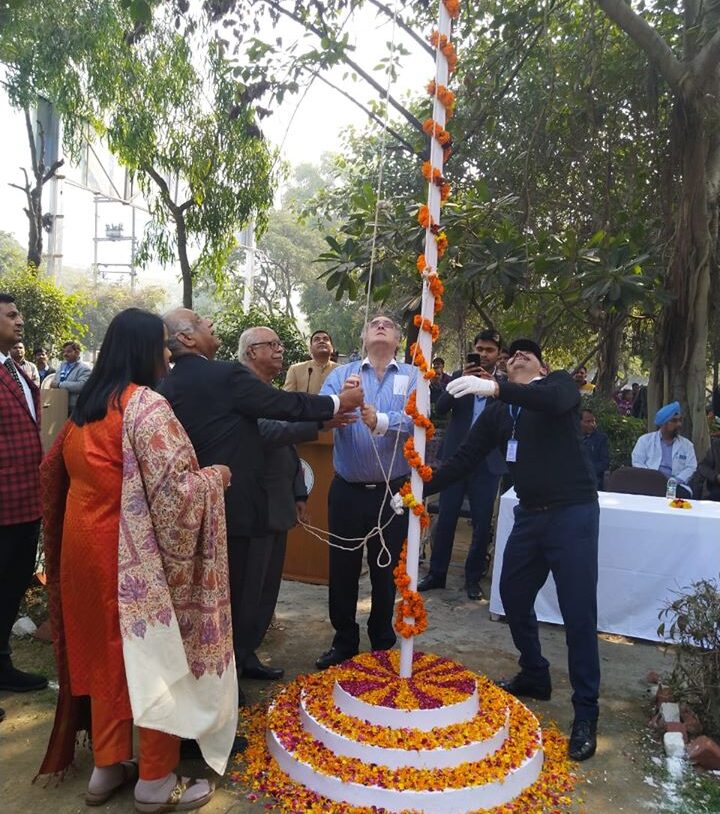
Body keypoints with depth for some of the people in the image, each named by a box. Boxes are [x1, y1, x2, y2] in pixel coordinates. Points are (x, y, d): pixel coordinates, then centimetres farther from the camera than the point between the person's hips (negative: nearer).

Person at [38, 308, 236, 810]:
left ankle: (107, 768, 31)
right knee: (153, 654, 5)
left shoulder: (87, 404, 7)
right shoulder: (146, 405, -19)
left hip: (86, 543, 8)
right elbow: (174, 490, -24)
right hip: (135, 553, -8)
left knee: (105, 652, 17)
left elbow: (57, 468, 20)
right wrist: (215, 476, -7)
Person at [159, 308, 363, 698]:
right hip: (228, 503, -7)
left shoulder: (169, 386, 5)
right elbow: (285, 405, -12)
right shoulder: (227, 375, -17)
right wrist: (338, 403, 1)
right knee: (227, 594, 6)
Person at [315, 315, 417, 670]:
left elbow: (416, 418, -18)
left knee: (386, 571, 13)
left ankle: (382, 645, 33)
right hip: (347, 490, 1)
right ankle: (344, 643, 30)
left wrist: (380, 421, -37)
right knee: (342, 569, 10)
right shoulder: (342, 374, 2)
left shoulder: (413, 376, -1)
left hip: (393, 491, -1)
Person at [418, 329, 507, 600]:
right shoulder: (459, 376, 6)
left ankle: (473, 577, 20)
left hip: (488, 461, 0)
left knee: (482, 523, 5)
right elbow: (440, 408, -5)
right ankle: (436, 573, 17)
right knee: (445, 518, 5)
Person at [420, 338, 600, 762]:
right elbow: (465, 460, 8)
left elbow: (555, 401, -28)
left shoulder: (560, 383, -2)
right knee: (514, 597, 14)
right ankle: (535, 677, 37)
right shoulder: (498, 412, 12)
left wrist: (494, 388, -38)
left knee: (578, 612, -2)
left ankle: (586, 713, 13)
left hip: (572, 512, -6)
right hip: (530, 514, 6)